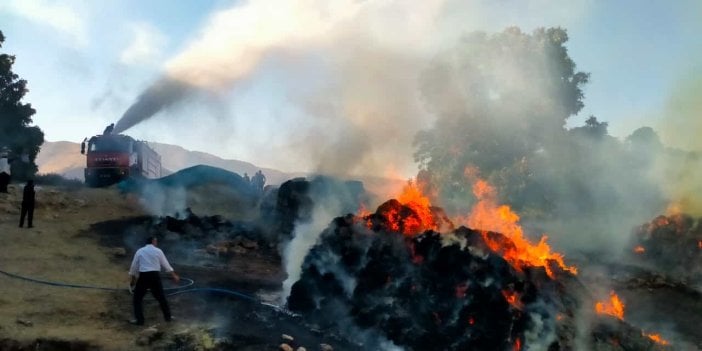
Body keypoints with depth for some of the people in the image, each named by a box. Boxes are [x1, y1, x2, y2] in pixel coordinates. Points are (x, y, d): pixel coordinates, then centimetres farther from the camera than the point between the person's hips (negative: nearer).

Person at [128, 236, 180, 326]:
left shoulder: (140, 251, 7)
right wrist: (174, 276, 19)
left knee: (137, 298, 10)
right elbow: (166, 264, 10)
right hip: (155, 275, 1)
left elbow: (134, 266, 8)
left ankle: (139, 320, 5)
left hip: (143, 276, -1)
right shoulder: (158, 251, 6)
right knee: (161, 297, 16)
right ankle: (167, 316, 25)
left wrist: (133, 280, 19)